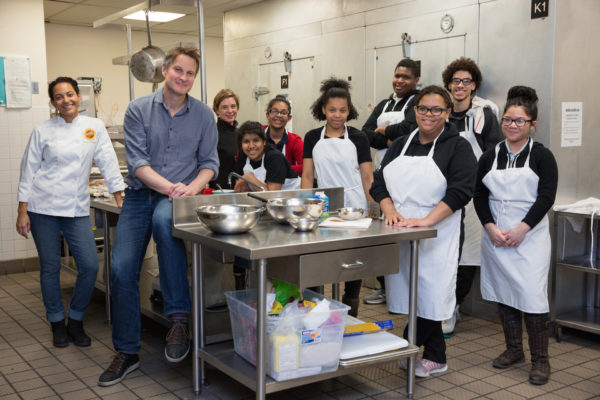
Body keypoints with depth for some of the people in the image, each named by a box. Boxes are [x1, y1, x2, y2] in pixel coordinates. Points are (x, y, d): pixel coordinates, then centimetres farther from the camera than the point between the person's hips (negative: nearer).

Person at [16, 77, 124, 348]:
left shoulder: (94, 127, 4)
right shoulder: (43, 132, 1)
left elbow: (108, 164, 4)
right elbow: (28, 172, 3)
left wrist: (121, 201, 0)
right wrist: (22, 212, -1)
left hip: (77, 208, 1)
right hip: (43, 206, -1)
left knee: (89, 266, -5)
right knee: (50, 267, 4)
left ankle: (76, 321, 17)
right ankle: (57, 323, 23)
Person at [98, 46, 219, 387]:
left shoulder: (203, 115, 4)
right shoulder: (139, 109, 0)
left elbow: (210, 162, 5)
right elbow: (137, 161, -7)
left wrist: (191, 188, -15)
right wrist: (169, 185, -21)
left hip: (179, 196, -2)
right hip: (140, 194, 2)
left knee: (163, 219, -38)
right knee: (122, 268, -5)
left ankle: (179, 319, -29)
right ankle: (127, 352, 13)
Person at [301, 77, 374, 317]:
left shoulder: (358, 138, 2)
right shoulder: (312, 138, 7)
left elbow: (368, 178, 2)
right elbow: (307, 176, 7)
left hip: (353, 205, -1)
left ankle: (350, 316, 18)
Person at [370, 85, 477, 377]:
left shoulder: (457, 147, -1)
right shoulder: (400, 145, 15)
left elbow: (460, 191, -12)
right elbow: (379, 183, 10)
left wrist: (425, 221, -21)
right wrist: (390, 211, -10)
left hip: (434, 234, -5)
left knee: (429, 293, -4)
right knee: (409, 292, 8)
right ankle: (434, 358, 22)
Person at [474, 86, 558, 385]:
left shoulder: (542, 156, -2)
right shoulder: (490, 156, 7)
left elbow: (546, 198, -9)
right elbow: (479, 196, 4)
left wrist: (520, 230, -17)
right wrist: (491, 228, -10)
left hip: (530, 236, -4)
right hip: (495, 236, 4)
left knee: (532, 297, -6)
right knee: (503, 294, 10)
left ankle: (540, 360, 7)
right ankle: (514, 350, 26)